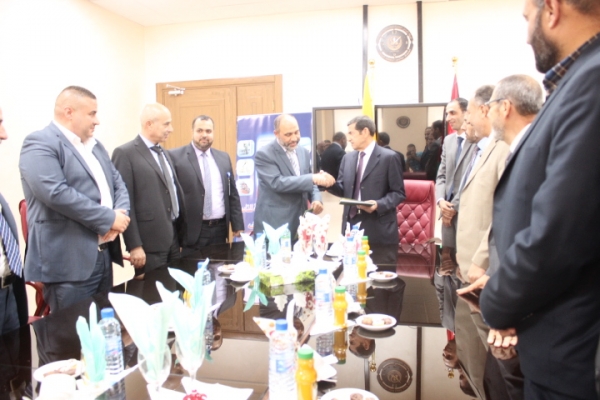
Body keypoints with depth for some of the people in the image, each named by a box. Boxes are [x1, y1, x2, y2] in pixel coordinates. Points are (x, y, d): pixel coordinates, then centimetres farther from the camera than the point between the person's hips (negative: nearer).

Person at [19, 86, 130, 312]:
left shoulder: (94, 145, 17)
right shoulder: (39, 144, -10)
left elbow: (117, 182, 14)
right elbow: (57, 193, -23)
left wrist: (120, 212, -7)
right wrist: (109, 218, -18)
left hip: (103, 254, 8)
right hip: (68, 262, -8)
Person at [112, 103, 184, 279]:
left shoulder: (164, 154, 17)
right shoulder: (125, 153, -8)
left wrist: (181, 234, 13)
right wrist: (134, 246, -16)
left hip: (173, 238, 7)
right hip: (149, 242, -7)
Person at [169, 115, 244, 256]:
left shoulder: (224, 157, 11)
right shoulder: (176, 157, -4)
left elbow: (233, 194, 13)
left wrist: (238, 226, 9)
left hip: (220, 229, 4)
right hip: (192, 231, -4)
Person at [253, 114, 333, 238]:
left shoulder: (303, 152, 9)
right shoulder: (264, 154, -12)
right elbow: (277, 183, -24)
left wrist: (316, 199, -5)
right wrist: (313, 178, -27)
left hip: (300, 223, 6)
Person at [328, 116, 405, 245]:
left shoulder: (389, 157, -6)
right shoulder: (348, 158, 13)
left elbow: (398, 193, -6)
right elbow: (343, 189, 14)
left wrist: (379, 204, -22)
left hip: (379, 229, -5)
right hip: (351, 224, 5)